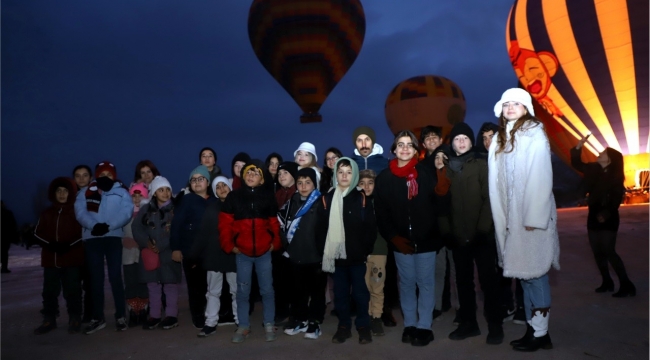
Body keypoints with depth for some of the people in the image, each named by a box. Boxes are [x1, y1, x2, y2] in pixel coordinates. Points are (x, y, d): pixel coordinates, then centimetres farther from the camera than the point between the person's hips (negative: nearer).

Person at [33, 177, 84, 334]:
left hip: (72, 259, -4)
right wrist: (50, 244, -5)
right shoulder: (47, 213, 13)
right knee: (49, 291, 8)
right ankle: (49, 320, 20)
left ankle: (74, 320, 10)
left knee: (72, 291, 0)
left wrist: (69, 245, -15)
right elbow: (38, 233, 12)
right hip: (51, 259, 4)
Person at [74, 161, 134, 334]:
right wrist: (94, 225, -19)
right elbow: (80, 212, -2)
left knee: (115, 276, -3)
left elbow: (126, 212, -7)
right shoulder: (86, 193, 13)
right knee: (96, 279, 7)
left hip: (113, 237, -2)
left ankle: (120, 316, 5)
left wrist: (109, 226, -20)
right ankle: (97, 318, 16)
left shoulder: (121, 192, 7)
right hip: (91, 238, 2)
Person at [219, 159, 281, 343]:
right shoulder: (234, 196, 0)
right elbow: (225, 223, -1)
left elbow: (274, 222, 6)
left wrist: (275, 243, -1)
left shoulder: (267, 196, 2)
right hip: (242, 253, 0)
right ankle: (243, 326, 21)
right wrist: (229, 245, -5)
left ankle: (269, 325, 20)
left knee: (267, 289, 8)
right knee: (242, 291, 9)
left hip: (264, 252, 0)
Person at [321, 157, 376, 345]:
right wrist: (325, 251, -2)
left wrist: (366, 250, -9)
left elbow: (371, 227, -3)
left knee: (360, 292, 7)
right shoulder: (328, 198, 5)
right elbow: (322, 227, 5)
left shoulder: (361, 198, -1)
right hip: (336, 254, 3)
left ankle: (363, 326, 23)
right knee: (340, 292, 12)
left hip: (357, 254, -2)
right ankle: (344, 326, 25)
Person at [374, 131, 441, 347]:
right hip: (401, 241, 1)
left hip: (425, 240, -1)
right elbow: (381, 212, 1)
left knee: (425, 283, 6)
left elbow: (437, 205, -3)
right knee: (406, 282, 12)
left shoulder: (426, 173, -2)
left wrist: (435, 234, -10)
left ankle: (424, 326, 18)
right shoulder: (384, 178, 1)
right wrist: (393, 237, -5)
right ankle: (409, 324, 24)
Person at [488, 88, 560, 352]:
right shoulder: (500, 139, 15)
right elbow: (498, 182, 8)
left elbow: (542, 178, -13)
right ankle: (532, 329, 20)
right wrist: (503, 218, 3)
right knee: (524, 272, 11)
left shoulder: (534, 134, -6)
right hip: (510, 217, 7)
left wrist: (534, 217, -18)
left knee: (535, 272, 0)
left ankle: (540, 333, 12)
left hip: (532, 216, -6)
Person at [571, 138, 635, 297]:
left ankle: (627, 285, 0)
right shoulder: (594, 169, 5)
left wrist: (605, 214, -27)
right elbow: (577, 164, 15)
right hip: (593, 216, 7)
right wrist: (578, 147, 3)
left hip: (608, 219, -6)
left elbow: (616, 200, -15)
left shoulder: (615, 178, -12)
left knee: (609, 252, -9)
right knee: (597, 252, 9)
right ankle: (607, 282, 21)